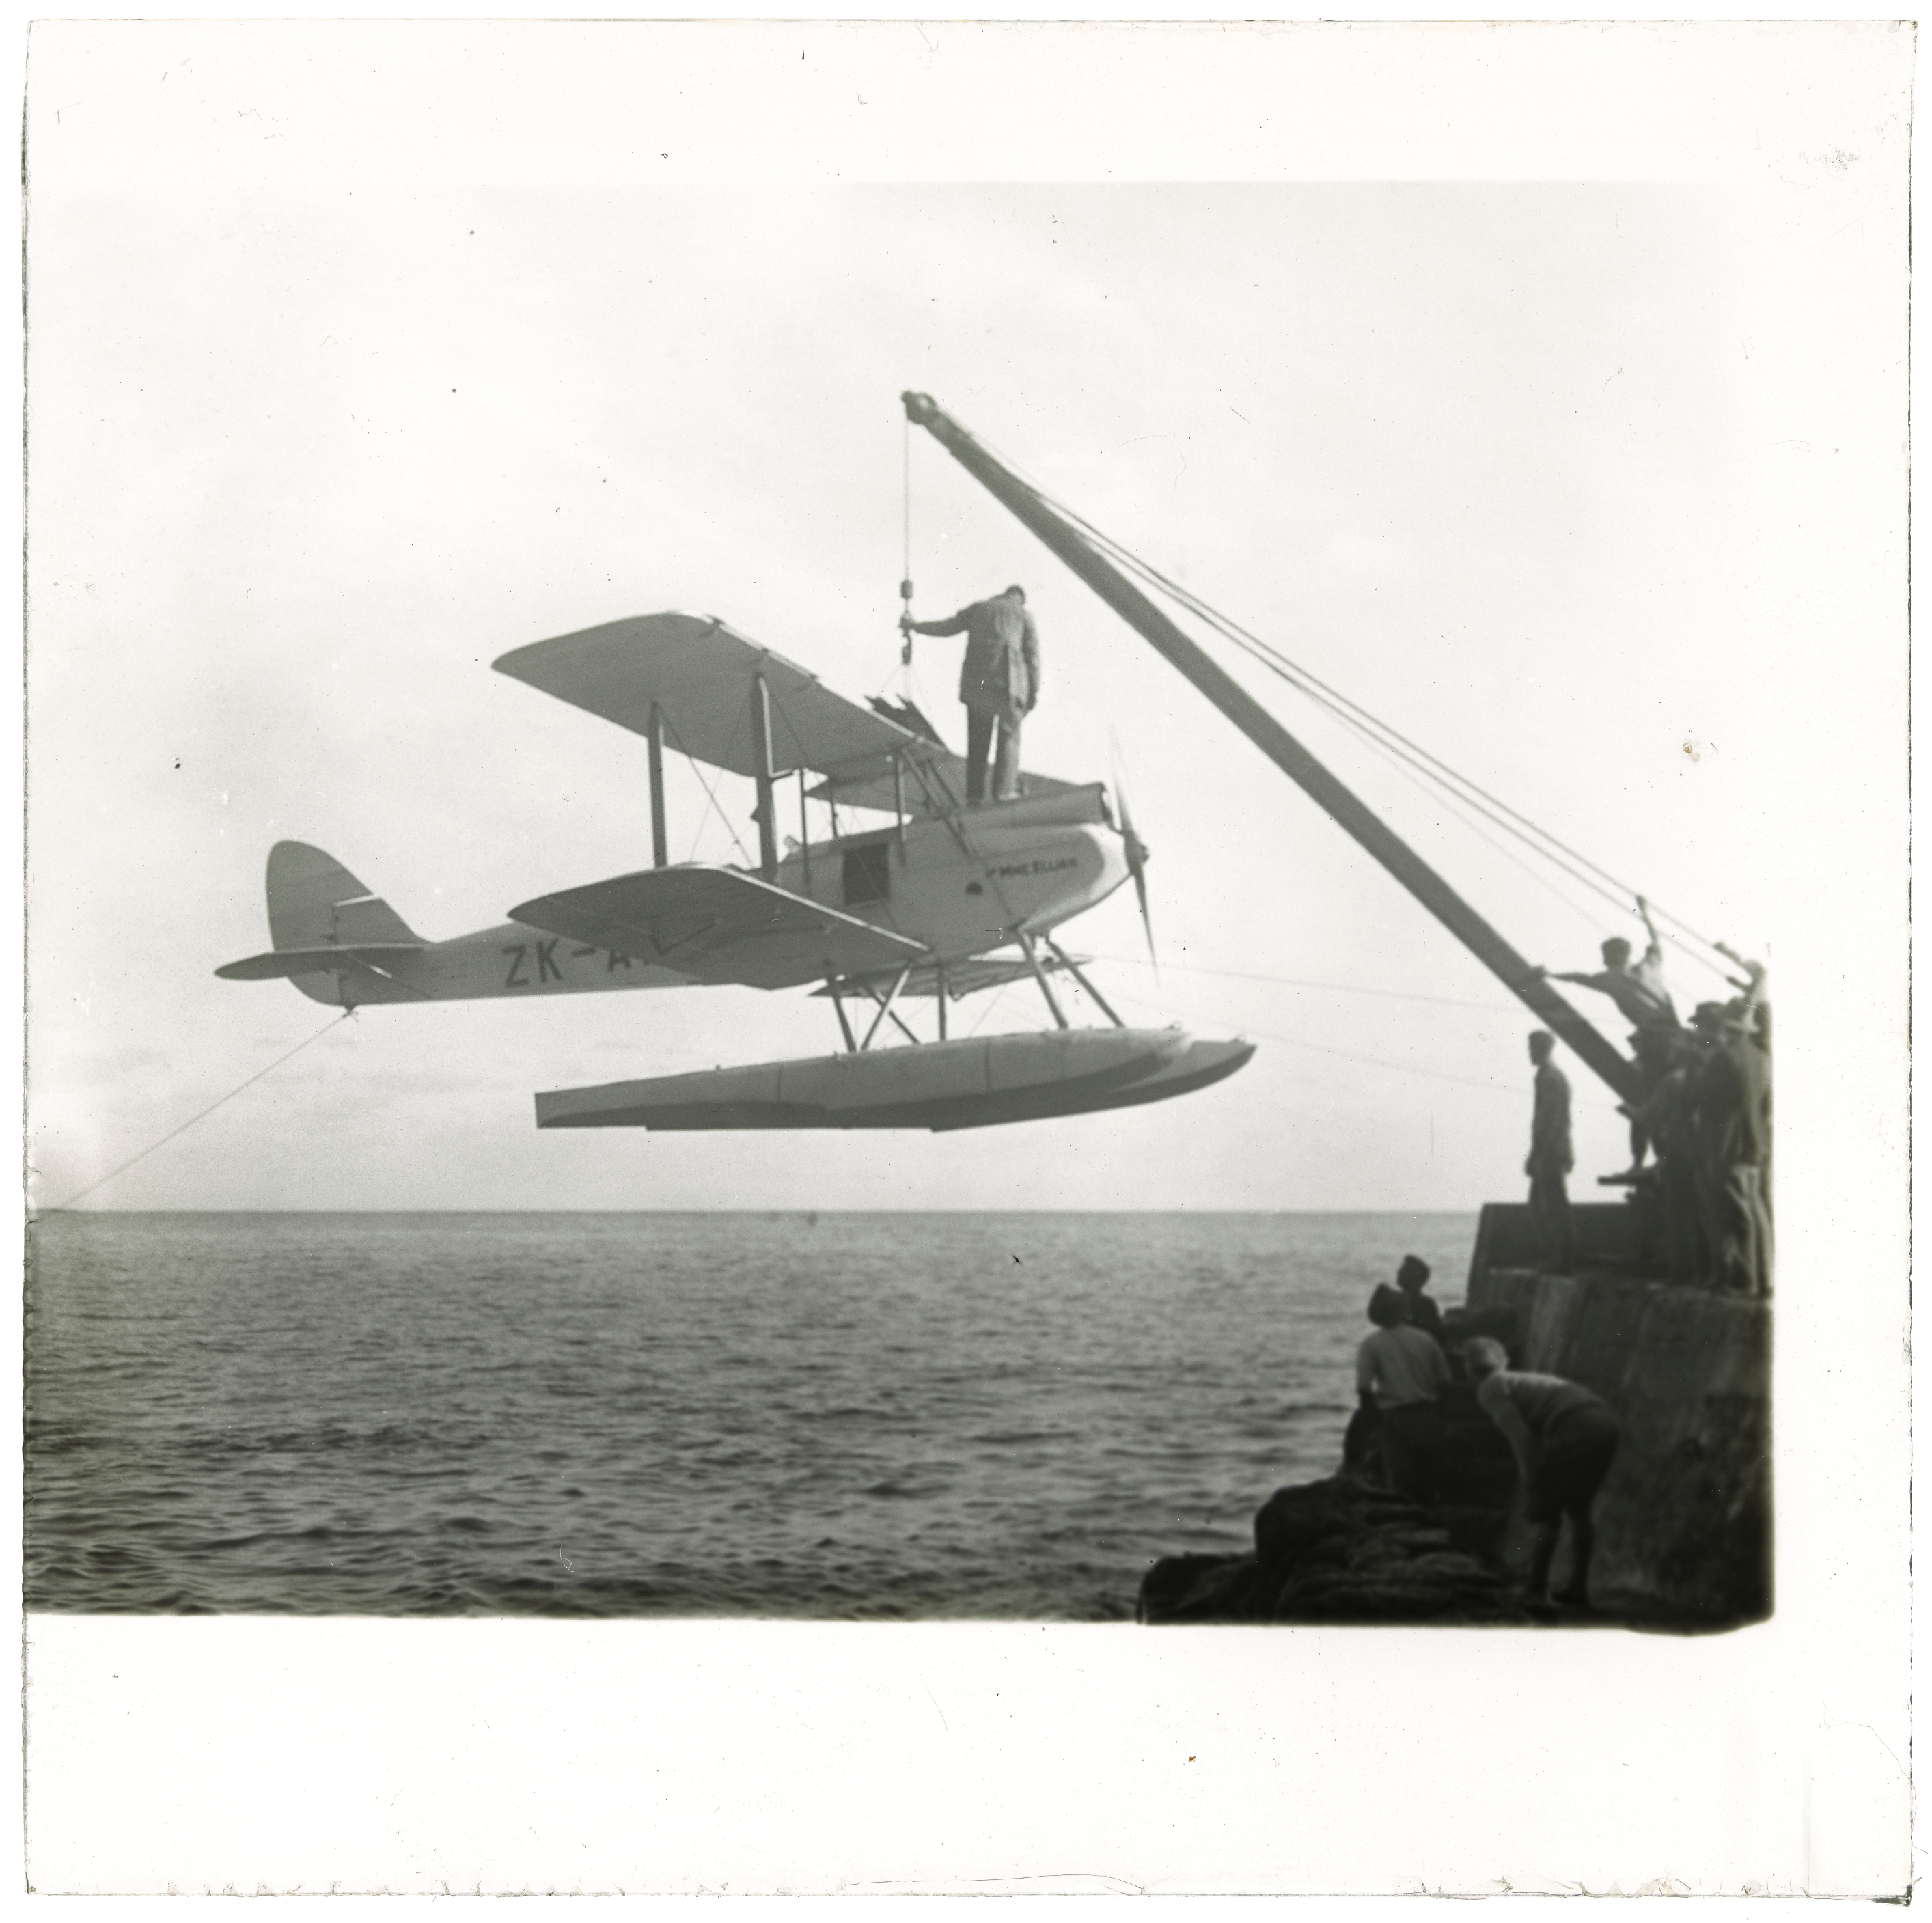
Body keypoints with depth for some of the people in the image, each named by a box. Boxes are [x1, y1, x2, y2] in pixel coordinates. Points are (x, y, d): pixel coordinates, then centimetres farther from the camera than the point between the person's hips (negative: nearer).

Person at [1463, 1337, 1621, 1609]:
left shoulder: (1490, 1388, 7)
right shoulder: (1524, 1379, 32)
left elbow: (1519, 1433, -5)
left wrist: (1532, 1482, -2)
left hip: (1573, 1429, -8)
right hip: (1604, 1422, 8)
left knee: (1545, 1514, 2)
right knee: (1579, 1509, 23)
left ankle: (1537, 1593, 1)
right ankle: (1579, 1589, 27)